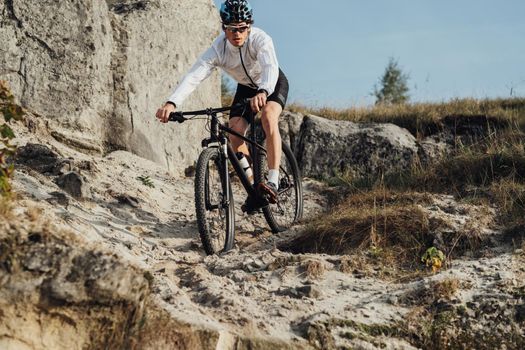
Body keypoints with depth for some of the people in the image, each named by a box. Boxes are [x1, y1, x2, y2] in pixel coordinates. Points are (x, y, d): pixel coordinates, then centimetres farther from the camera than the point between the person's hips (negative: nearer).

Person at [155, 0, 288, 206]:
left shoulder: (260, 40, -35)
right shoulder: (218, 49, -28)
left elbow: (270, 68, -52)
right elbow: (194, 76, -40)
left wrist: (263, 92, -74)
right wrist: (172, 102, -56)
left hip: (273, 84, -4)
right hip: (246, 87, 4)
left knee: (268, 115, -33)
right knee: (235, 133, -14)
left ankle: (273, 182, -33)